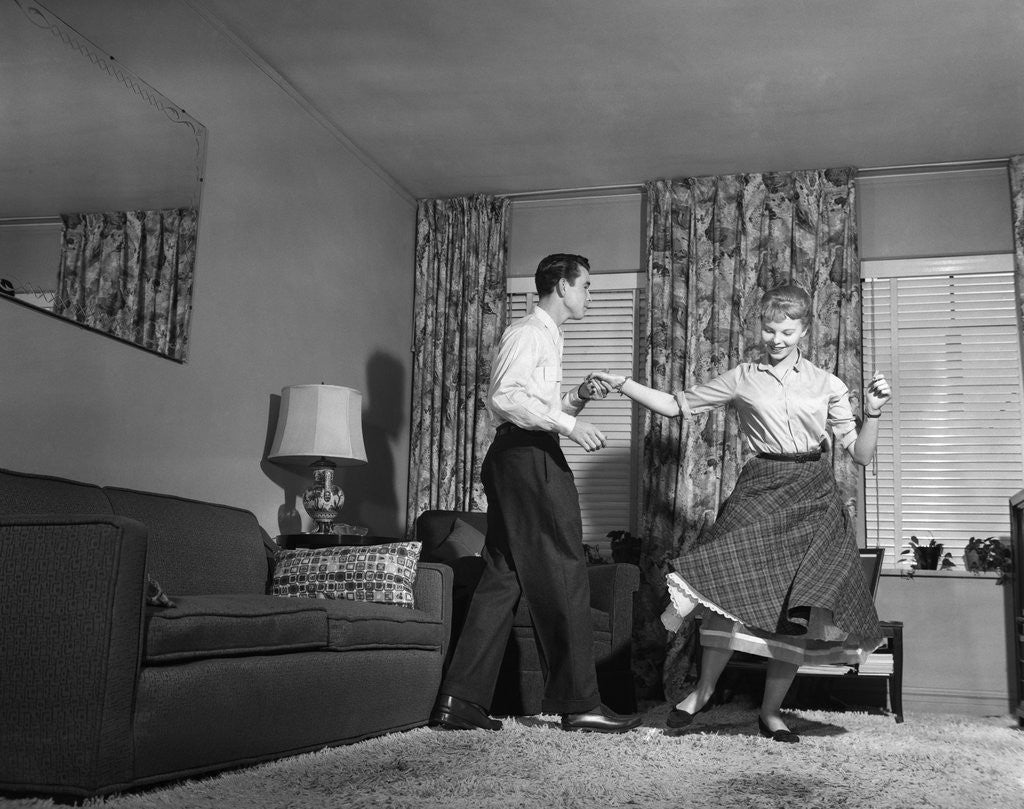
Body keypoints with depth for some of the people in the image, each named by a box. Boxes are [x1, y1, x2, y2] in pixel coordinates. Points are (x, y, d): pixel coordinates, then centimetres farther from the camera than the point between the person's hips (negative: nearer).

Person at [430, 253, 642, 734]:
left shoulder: (547, 337, 25)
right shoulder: (528, 333, -7)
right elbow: (504, 397, -20)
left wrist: (576, 398, 11)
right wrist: (567, 424, -21)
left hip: (525, 460, 10)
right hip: (526, 457, -10)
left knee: (502, 580, 8)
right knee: (562, 577, -6)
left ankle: (461, 701, 10)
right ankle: (579, 703, 1)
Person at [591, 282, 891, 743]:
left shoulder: (827, 385, 9)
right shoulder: (743, 379, 8)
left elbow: (861, 455, 8)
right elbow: (678, 406, 11)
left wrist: (873, 412, -8)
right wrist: (621, 385, 3)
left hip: (813, 497, 1)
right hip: (760, 491, -1)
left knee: (796, 609, -2)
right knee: (733, 587, -19)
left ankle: (771, 711, 12)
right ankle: (705, 688, 1)